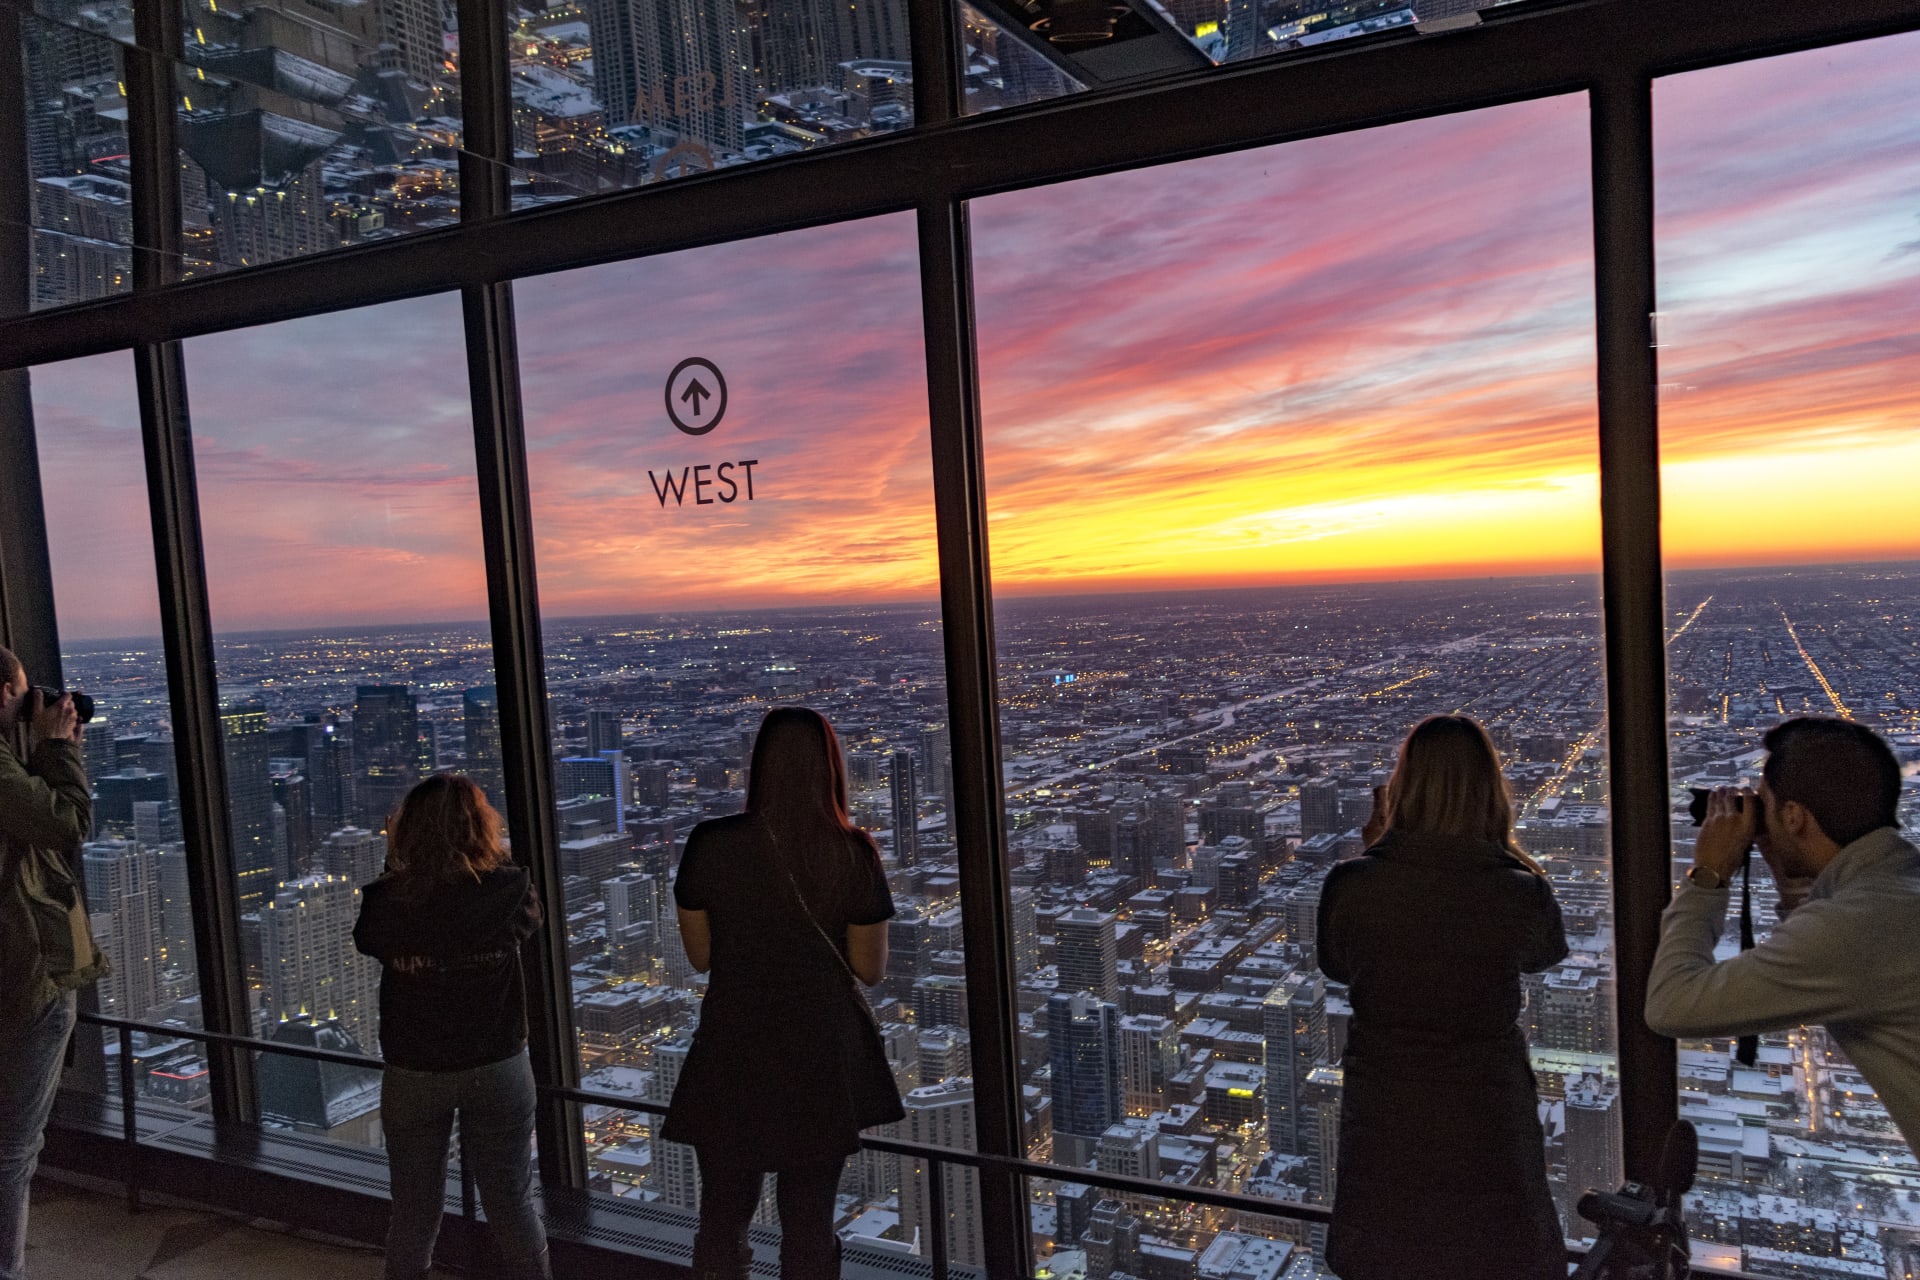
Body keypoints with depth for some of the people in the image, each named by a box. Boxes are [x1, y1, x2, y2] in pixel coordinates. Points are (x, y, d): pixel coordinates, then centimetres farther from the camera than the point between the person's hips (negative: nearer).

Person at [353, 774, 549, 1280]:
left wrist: (393, 864, 10)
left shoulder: (385, 901, -15)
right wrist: (493, 857, 15)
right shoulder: (510, 890, -16)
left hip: (413, 1073, 1)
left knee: (414, 1211, 17)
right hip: (499, 1068, 0)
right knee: (511, 1205, 13)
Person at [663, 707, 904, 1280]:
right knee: (810, 1220, 16)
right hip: (823, 1055, 0)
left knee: (722, 1216, 16)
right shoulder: (852, 854, -13)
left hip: (732, 1053, 0)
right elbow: (871, 969, -6)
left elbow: (700, 954, -2)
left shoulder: (710, 845, -12)